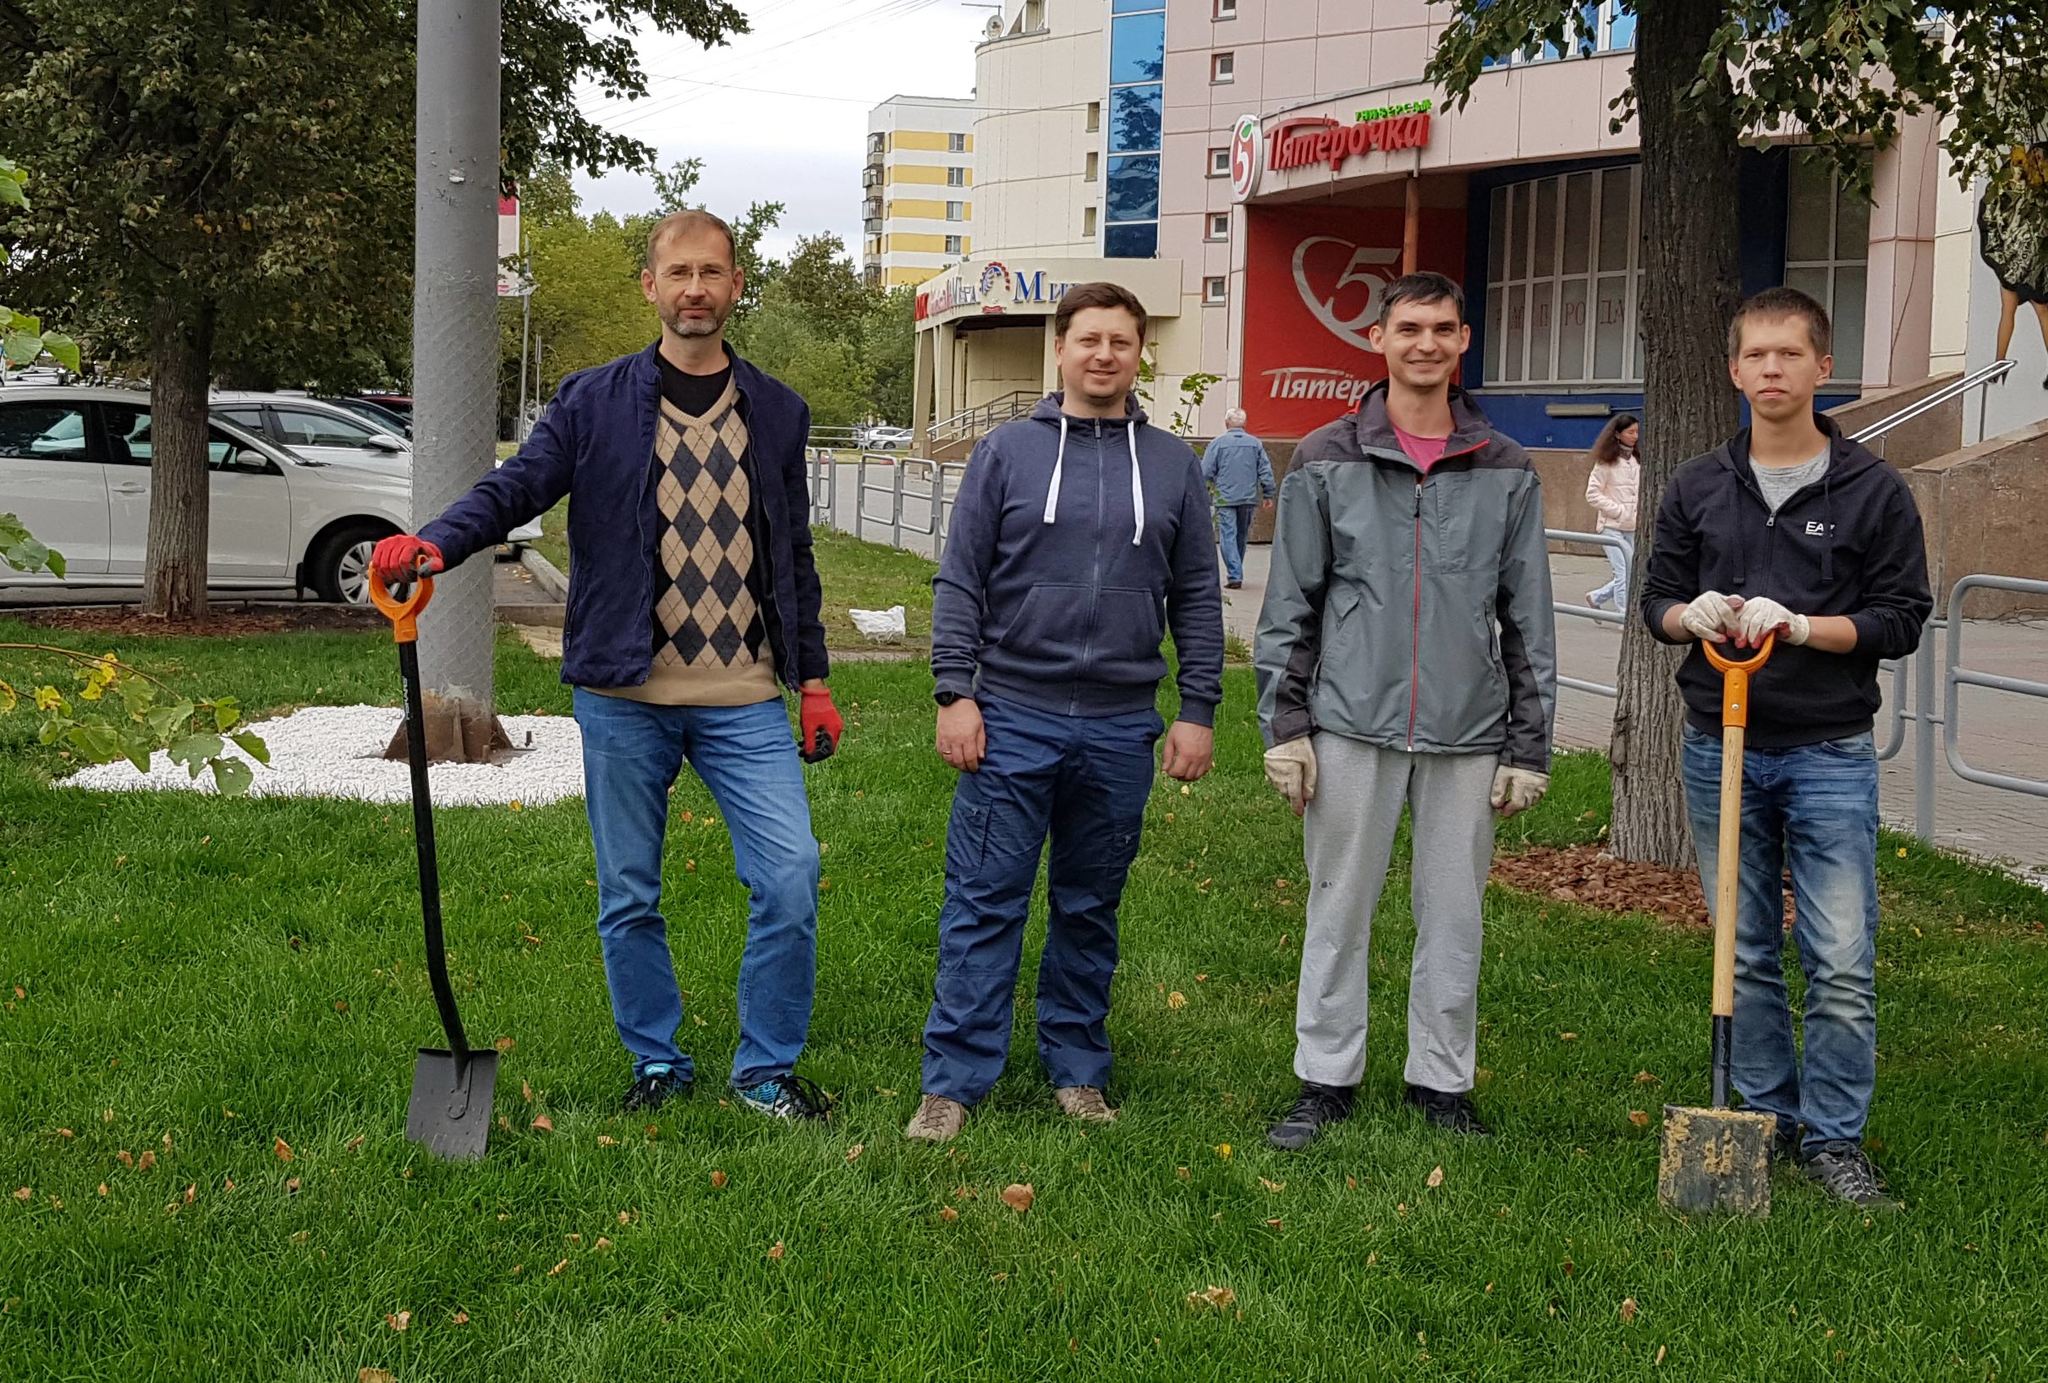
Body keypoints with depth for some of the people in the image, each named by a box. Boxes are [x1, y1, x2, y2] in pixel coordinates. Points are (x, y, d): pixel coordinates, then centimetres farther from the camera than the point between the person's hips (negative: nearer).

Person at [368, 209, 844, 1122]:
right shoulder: (594, 403, 2)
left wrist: (812, 679, 13)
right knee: (629, 898, 7)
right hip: (624, 698, -1)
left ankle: (766, 1069, 9)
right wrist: (436, 542, -28)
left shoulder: (778, 413, 10)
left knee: (791, 878, -8)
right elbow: (516, 486, -9)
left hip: (744, 701, 1)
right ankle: (657, 1062, 26)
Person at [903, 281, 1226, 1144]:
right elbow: (960, 582, 1)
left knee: (1091, 911, 12)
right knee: (984, 907, -1)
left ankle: (1077, 1071, 22)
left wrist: (1198, 710, 4)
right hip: (1012, 718, -2)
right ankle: (954, 1082, 4)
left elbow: (1197, 599, 10)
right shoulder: (1006, 452, 2)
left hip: (1121, 728, 2)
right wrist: (955, 692, -7)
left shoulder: (1172, 465, 8)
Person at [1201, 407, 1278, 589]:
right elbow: (1266, 471, 4)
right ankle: (1236, 572, 28)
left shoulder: (1218, 443, -5)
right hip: (1249, 498, 3)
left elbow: (1206, 472, -4)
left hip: (1225, 498, -3)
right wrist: (1268, 494, 11)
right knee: (1242, 536, 16)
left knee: (1228, 536, -3)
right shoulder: (1256, 444, 3)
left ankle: (1234, 576, -14)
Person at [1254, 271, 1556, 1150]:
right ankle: (1327, 1079, 18)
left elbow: (1529, 620, 8)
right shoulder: (1326, 461, 3)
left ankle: (1441, 1080, 21)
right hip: (1352, 725, -1)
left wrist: (1529, 747, 4)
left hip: (1467, 734, 1)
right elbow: (1289, 606, 4)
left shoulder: (1507, 472, 6)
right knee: (1339, 907, 6)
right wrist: (1284, 727, -2)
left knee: (1453, 915, 8)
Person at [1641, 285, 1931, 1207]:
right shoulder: (1697, 488, 8)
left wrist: (1797, 625, -18)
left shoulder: (1872, 490, -1)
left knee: (1842, 963, -5)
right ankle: (1764, 1119, 22)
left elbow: (1900, 619, -3)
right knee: (1746, 952, 11)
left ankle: (1832, 1138, 7)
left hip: (1829, 753, -3)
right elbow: (1657, 600, 13)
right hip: (1719, 747, 3)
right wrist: (1693, 615, -11)